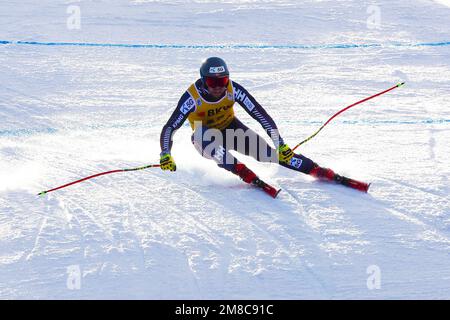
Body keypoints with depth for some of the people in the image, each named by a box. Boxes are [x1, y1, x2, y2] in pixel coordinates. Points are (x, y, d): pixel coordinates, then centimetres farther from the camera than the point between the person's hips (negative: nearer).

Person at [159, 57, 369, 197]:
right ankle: (245, 174, -45)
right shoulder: (193, 97, -31)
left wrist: (280, 144, -28)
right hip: (205, 135, -1)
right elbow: (169, 128, -31)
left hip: (230, 128, 1)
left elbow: (261, 116, -24)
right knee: (205, 138, -39)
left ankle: (320, 171, -20)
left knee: (267, 152, -19)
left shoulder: (233, 90, -26)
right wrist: (165, 156, -44)